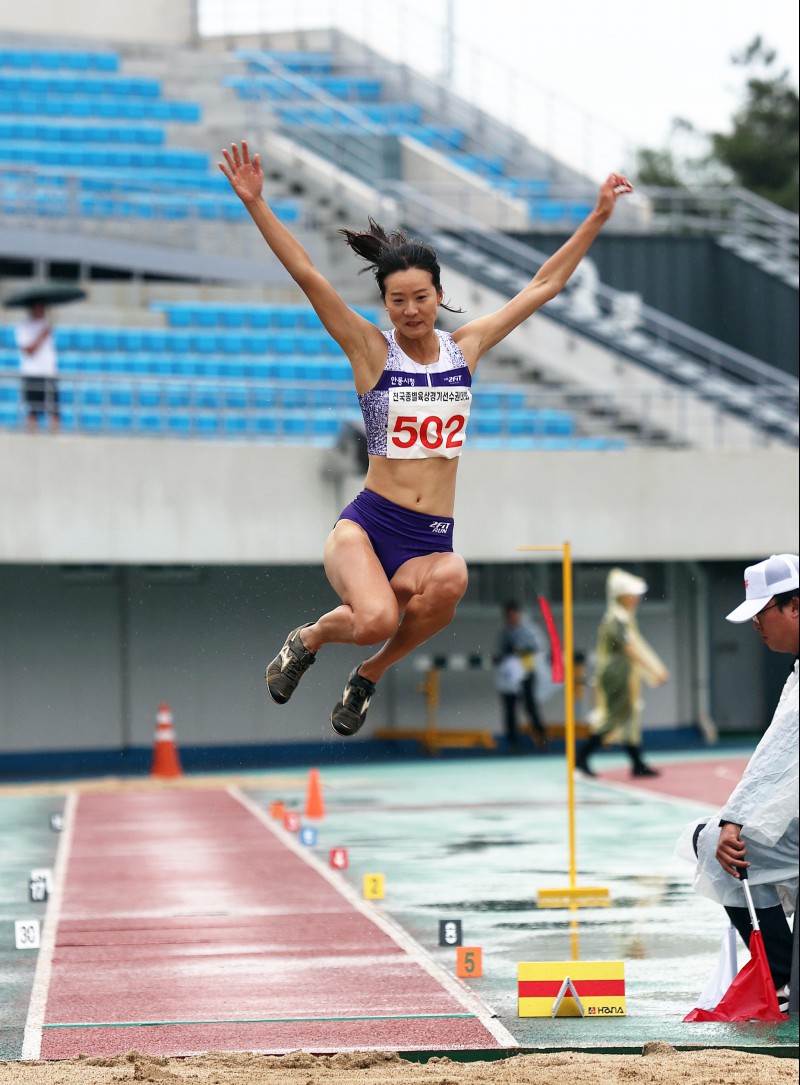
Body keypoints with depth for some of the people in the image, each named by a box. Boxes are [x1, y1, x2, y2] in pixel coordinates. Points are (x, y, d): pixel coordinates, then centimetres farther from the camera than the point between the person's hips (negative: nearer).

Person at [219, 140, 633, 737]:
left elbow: (544, 286, 15)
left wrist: (598, 218, 15)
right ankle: (309, 637, 8)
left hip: (433, 539, 3)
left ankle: (370, 673, -4)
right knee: (376, 621, -32)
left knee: (449, 581, -34)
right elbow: (307, 274, -8)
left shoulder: (465, 348, 9)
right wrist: (256, 203, -16)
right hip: (369, 523, -3)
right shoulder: (372, 350, 0)